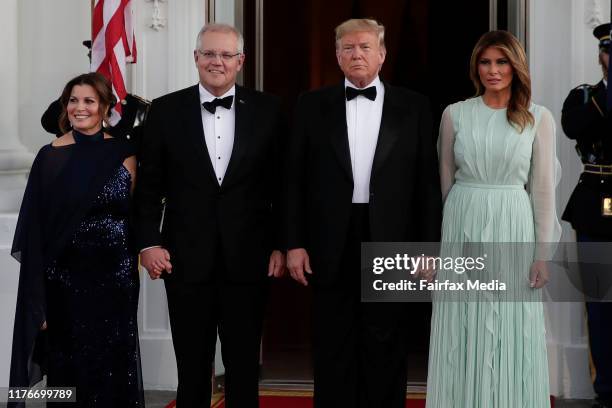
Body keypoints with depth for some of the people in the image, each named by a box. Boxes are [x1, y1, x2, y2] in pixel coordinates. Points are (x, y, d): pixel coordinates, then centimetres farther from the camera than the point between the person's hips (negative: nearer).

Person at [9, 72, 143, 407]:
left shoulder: (123, 155, 2)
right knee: (67, 363, 7)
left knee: (113, 362, 4)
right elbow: (34, 227, -2)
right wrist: (39, 297, -6)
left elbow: (136, 213, 8)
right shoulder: (50, 156, -1)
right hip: (64, 275, 0)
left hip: (114, 274, 1)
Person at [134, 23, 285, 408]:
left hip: (248, 259, 0)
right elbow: (149, 184, 4)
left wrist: (281, 244, 0)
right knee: (192, 369, 10)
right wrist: (148, 242, -3)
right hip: (186, 259, 0)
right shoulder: (165, 110, 2)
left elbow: (281, 183, 3)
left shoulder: (267, 110, 2)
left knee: (245, 368, 10)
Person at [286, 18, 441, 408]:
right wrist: (295, 243, -2)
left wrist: (429, 247, -2)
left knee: (387, 349, 7)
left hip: (391, 243, 0)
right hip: (332, 245, 1)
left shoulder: (414, 106, 4)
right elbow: (296, 178, 4)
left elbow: (427, 181, 2)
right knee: (333, 350, 8)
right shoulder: (313, 105, 5)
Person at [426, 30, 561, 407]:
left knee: (511, 329, 4)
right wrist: (456, 222, 10)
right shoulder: (455, 114, 3)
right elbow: (446, 178, 9)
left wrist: (543, 253, -4)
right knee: (464, 331, 6)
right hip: (463, 228, 1)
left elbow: (542, 188, -1)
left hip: (513, 227, -1)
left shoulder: (539, 118, 0)